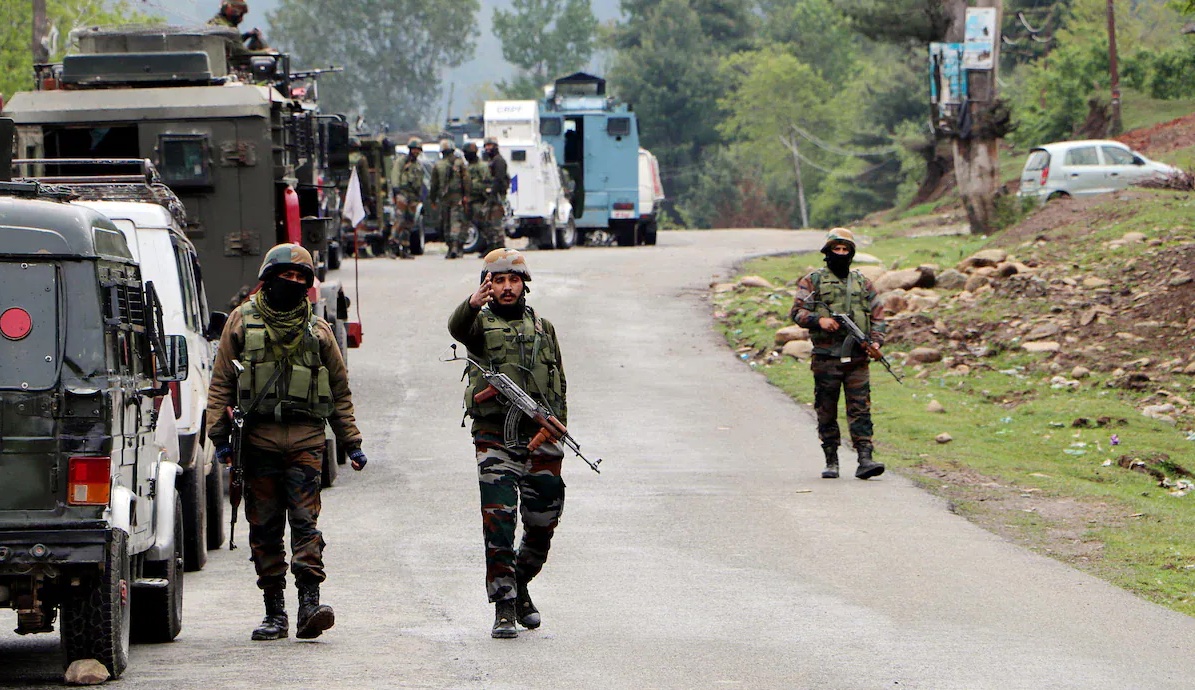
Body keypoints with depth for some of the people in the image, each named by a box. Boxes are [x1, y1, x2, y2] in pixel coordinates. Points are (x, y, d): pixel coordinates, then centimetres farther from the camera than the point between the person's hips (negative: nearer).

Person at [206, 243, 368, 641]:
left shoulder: (318, 331, 14)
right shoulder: (241, 322, 11)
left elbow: (340, 390, 18)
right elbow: (221, 382, 9)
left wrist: (351, 443, 13)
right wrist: (220, 436, 1)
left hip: (305, 438, 0)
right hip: (258, 436, 0)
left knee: (305, 520, -11)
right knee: (264, 528, 2)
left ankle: (310, 602, -17)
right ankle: (274, 612, 7)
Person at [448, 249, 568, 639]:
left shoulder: (543, 328, 18)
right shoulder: (481, 324, 5)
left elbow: (558, 384, 21)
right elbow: (457, 328, -20)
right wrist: (474, 304, -42)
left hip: (541, 436, 4)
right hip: (495, 439, -4)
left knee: (543, 522, 8)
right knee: (498, 523, -11)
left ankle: (520, 587, 31)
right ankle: (504, 607, -9)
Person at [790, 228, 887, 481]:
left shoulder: (862, 283, 15)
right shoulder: (813, 281, 7)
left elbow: (878, 316, 15)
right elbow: (797, 312, 0)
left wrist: (876, 341, -3)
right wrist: (819, 320, -18)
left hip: (857, 358, 1)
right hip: (826, 358, -1)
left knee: (861, 410, -7)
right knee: (826, 413, 3)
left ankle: (865, 460, -12)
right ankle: (831, 462, 11)